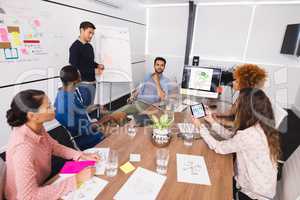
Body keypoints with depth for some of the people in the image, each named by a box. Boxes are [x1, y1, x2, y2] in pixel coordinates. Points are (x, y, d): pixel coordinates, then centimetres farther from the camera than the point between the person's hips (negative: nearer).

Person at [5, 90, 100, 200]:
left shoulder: (37, 127, -13)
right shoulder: (24, 148, -36)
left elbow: (54, 146, 2)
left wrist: (82, 156, -10)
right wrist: (76, 180, -34)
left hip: (42, 184, 6)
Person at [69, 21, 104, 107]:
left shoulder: (89, 46, 12)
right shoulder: (75, 47, -11)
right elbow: (74, 67, -16)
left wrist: (97, 65, 4)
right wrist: (93, 71, -16)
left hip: (92, 83, 8)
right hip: (83, 84, -8)